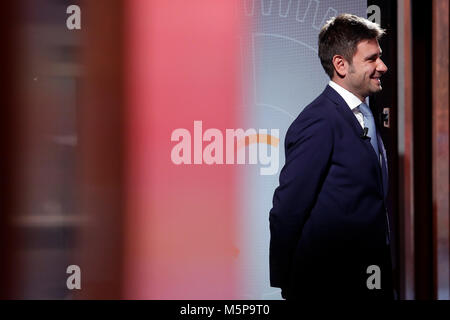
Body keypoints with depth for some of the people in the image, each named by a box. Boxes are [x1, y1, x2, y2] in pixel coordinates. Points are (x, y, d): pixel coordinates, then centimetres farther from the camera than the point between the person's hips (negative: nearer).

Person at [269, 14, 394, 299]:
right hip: (330, 286, -8)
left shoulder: (366, 115, 10)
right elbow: (286, 214, -19)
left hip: (371, 282, 8)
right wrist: (285, 285, -13)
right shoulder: (319, 123, -18)